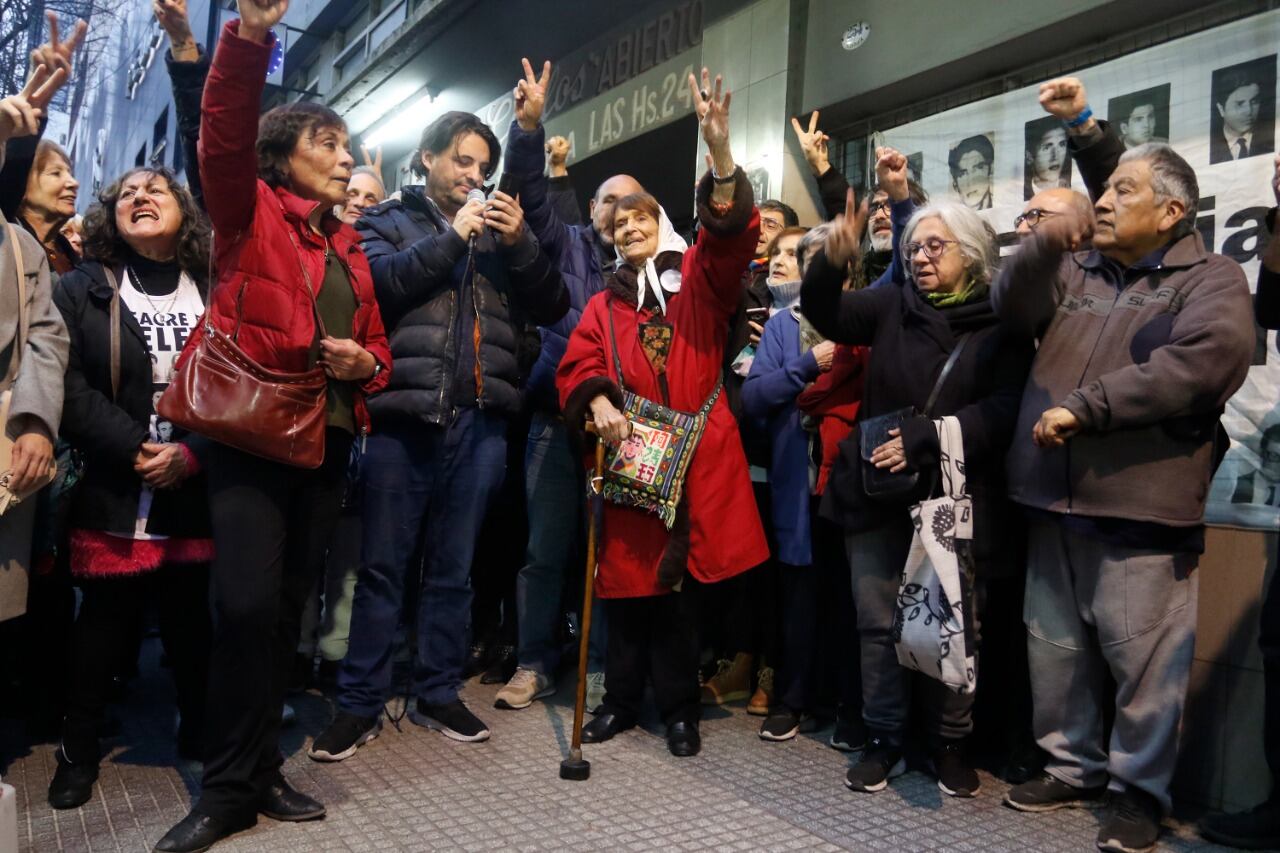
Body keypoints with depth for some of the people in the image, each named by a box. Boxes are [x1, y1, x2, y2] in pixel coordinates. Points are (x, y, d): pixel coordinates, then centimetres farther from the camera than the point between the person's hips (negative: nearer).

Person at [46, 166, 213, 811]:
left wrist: (193, 452, -14)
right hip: (113, 494, 0)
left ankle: (199, 733, 29)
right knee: (104, 623, 7)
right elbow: (67, 384, -5)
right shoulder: (81, 290, 6)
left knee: (194, 622, 8)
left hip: (198, 494, 1)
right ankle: (79, 750, 26)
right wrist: (134, 449, -16)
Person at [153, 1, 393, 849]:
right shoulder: (249, 214, 4)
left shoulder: (349, 251, 18)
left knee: (288, 607, 9)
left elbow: (378, 348, 20)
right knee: (247, 604, -13)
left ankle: (261, 771, 23)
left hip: (328, 438, 5)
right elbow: (225, 135, -15)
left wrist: (363, 364, -2)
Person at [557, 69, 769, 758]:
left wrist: (719, 149, -24)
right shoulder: (603, 305, 15)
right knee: (626, 579, 7)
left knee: (678, 583, 3)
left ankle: (679, 708, 20)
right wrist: (597, 402, -17)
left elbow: (730, 236, -10)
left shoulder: (698, 280, 8)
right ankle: (622, 699, 25)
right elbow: (577, 365, 5)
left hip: (693, 455, -2)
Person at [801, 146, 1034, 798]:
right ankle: (884, 741, 23)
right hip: (877, 491, 2)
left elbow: (1003, 410, -9)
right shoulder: (892, 306, 9)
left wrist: (923, 439, -19)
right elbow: (822, 312, 0)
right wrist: (833, 260, -19)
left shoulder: (1002, 324, 1)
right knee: (878, 624, 8)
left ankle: (951, 743, 25)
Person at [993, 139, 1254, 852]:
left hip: (1141, 507, -5)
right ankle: (1074, 767, 32)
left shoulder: (1210, 277, 0)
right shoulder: (1075, 272, 17)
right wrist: (1044, 244, -17)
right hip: (1054, 502, 6)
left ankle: (1140, 789, 23)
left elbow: (1210, 357, -19)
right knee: (1056, 648, 15)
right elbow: (1014, 310, 1)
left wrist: (1085, 407, -21)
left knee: (1144, 661, 4)